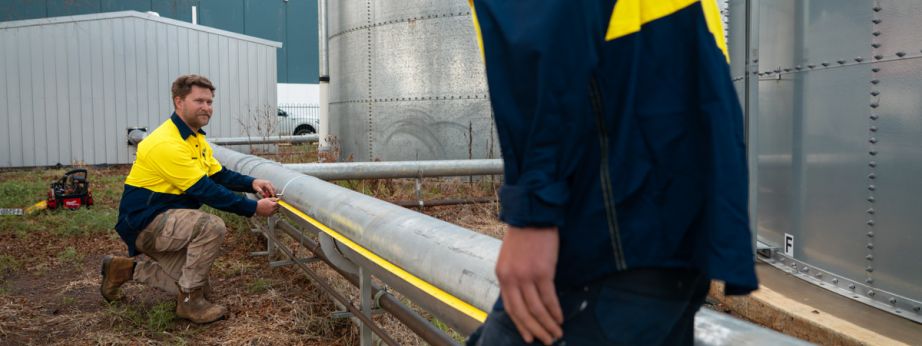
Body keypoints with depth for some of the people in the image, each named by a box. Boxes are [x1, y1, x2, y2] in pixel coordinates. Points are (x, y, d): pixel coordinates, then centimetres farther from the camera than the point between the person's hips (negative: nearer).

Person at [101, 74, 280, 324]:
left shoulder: (196, 138, 7)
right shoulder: (166, 143, -25)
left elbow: (219, 174, 9)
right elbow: (204, 191, -27)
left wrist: (251, 183, -10)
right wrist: (253, 208, -26)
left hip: (166, 219, 10)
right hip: (144, 222, -10)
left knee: (200, 287, 7)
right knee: (212, 227, -32)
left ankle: (127, 268, 22)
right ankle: (190, 302, -15)